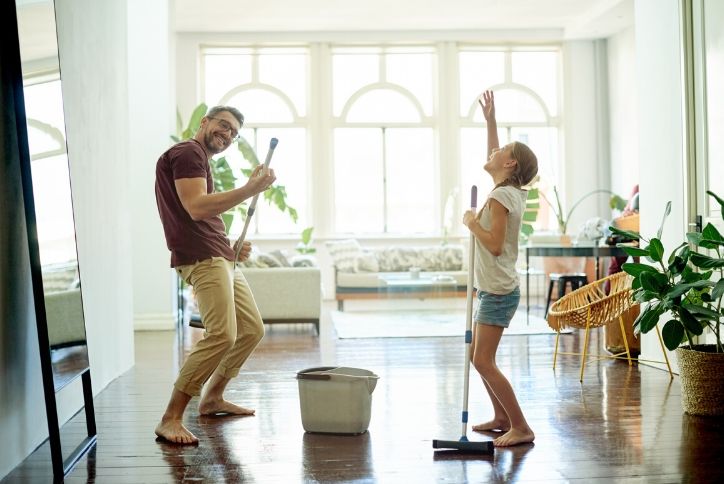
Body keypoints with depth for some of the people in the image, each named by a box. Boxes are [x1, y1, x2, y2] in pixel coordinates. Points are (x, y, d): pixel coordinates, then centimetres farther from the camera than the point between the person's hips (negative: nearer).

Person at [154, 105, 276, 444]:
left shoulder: (200, 161, 27)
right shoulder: (187, 152, -6)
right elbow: (196, 208, -21)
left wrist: (232, 246, 15)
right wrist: (250, 190, -20)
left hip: (220, 257, 11)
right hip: (201, 258, -11)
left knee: (252, 330, 15)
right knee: (222, 335, -23)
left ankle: (212, 398, 27)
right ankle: (170, 419, -18)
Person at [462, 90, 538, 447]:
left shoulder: (500, 197, -17)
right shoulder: (513, 192, 10)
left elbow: (495, 244, -24)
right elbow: (492, 158, 26)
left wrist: (472, 223, -11)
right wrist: (490, 120, 26)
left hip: (498, 292, -10)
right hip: (495, 289, 10)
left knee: (483, 361, -10)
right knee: (479, 356, 17)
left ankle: (520, 427, -7)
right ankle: (501, 417, 25)